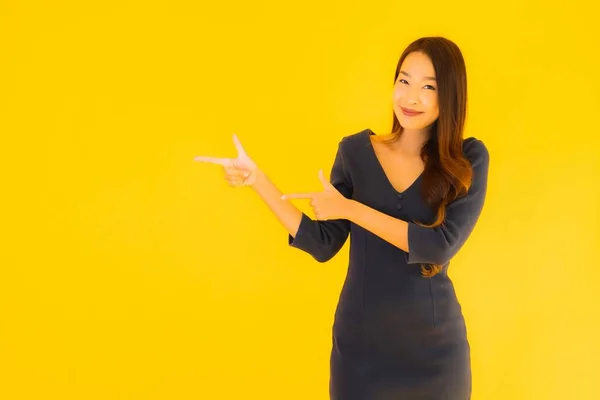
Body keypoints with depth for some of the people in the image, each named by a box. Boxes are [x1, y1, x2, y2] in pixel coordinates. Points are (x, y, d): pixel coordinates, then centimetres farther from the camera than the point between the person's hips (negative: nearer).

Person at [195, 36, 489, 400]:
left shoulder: (469, 159, -7)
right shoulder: (355, 150, -1)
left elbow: (441, 246, -18)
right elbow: (322, 245, -2)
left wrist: (351, 209, -18)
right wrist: (258, 180, -8)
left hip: (434, 343, -1)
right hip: (360, 339, 1)